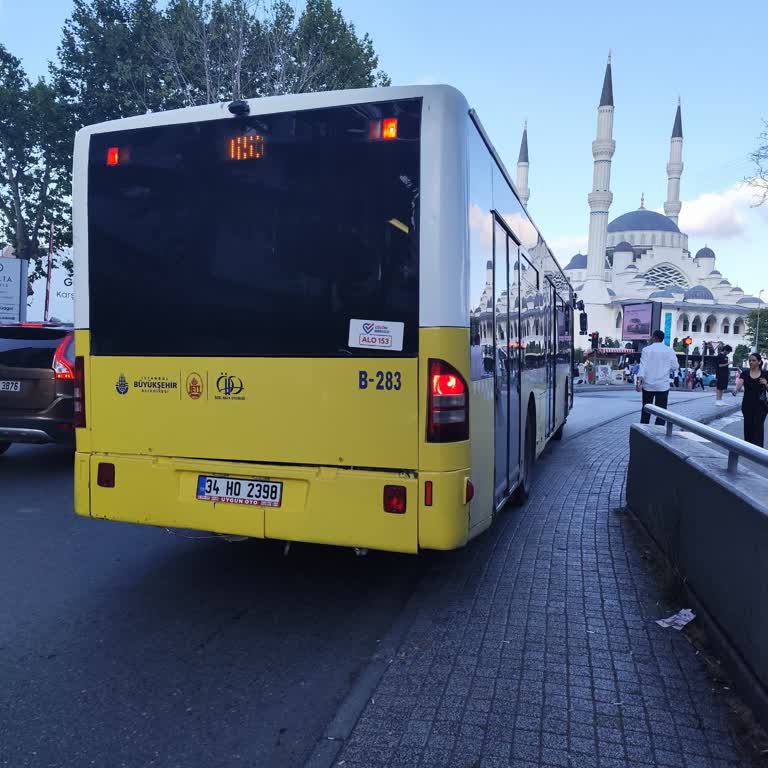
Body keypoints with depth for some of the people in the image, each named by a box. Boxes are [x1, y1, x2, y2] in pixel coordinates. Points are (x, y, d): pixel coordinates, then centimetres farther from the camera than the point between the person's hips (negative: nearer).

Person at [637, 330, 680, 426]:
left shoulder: (647, 349, -3)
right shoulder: (669, 351, 1)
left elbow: (643, 366, -11)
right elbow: (675, 367, 2)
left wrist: (639, 380, -14)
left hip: (648, 385, 0)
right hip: (663, 385, 0)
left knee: (646, 410, 11)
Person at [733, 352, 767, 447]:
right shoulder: (745, 373, 1)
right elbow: (739, 384, -13)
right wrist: (736, 390, -34)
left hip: (760, 405, -2)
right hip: (747, 404, 2)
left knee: (758, 427, -9)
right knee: (748, 426, 7)